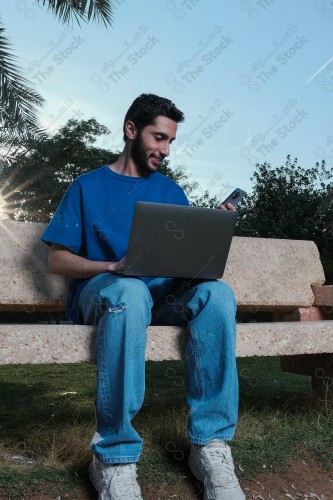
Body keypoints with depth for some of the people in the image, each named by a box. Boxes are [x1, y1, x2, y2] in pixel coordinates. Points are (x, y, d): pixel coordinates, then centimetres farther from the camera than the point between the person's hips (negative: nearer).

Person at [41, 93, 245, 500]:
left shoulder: (171, 191, 20)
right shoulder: (88, 187, 11)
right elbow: (57, 260, 4)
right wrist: (112, 267, -13)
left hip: (163, 295, 3)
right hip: (100, 292, -3)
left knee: (217, 292, -30)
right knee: (131, 289, -40)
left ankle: (210, 444, -26)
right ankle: (115, 457, -33)